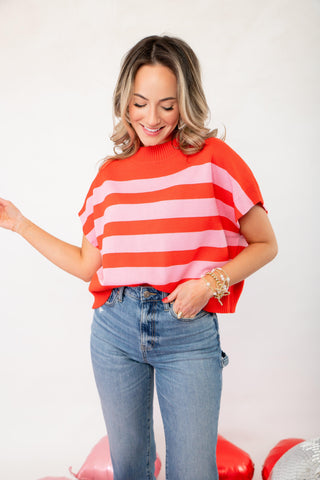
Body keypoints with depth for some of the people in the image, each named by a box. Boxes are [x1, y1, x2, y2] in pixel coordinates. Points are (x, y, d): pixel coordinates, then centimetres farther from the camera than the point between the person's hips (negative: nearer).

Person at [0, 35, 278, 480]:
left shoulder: (213, 158, -4)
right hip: (115, 327, 4)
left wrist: (210, 282, -16)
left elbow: (265, 244, 0)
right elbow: (87, 264, 9)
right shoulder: (111, 172, 8)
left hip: (189, 331, -3)